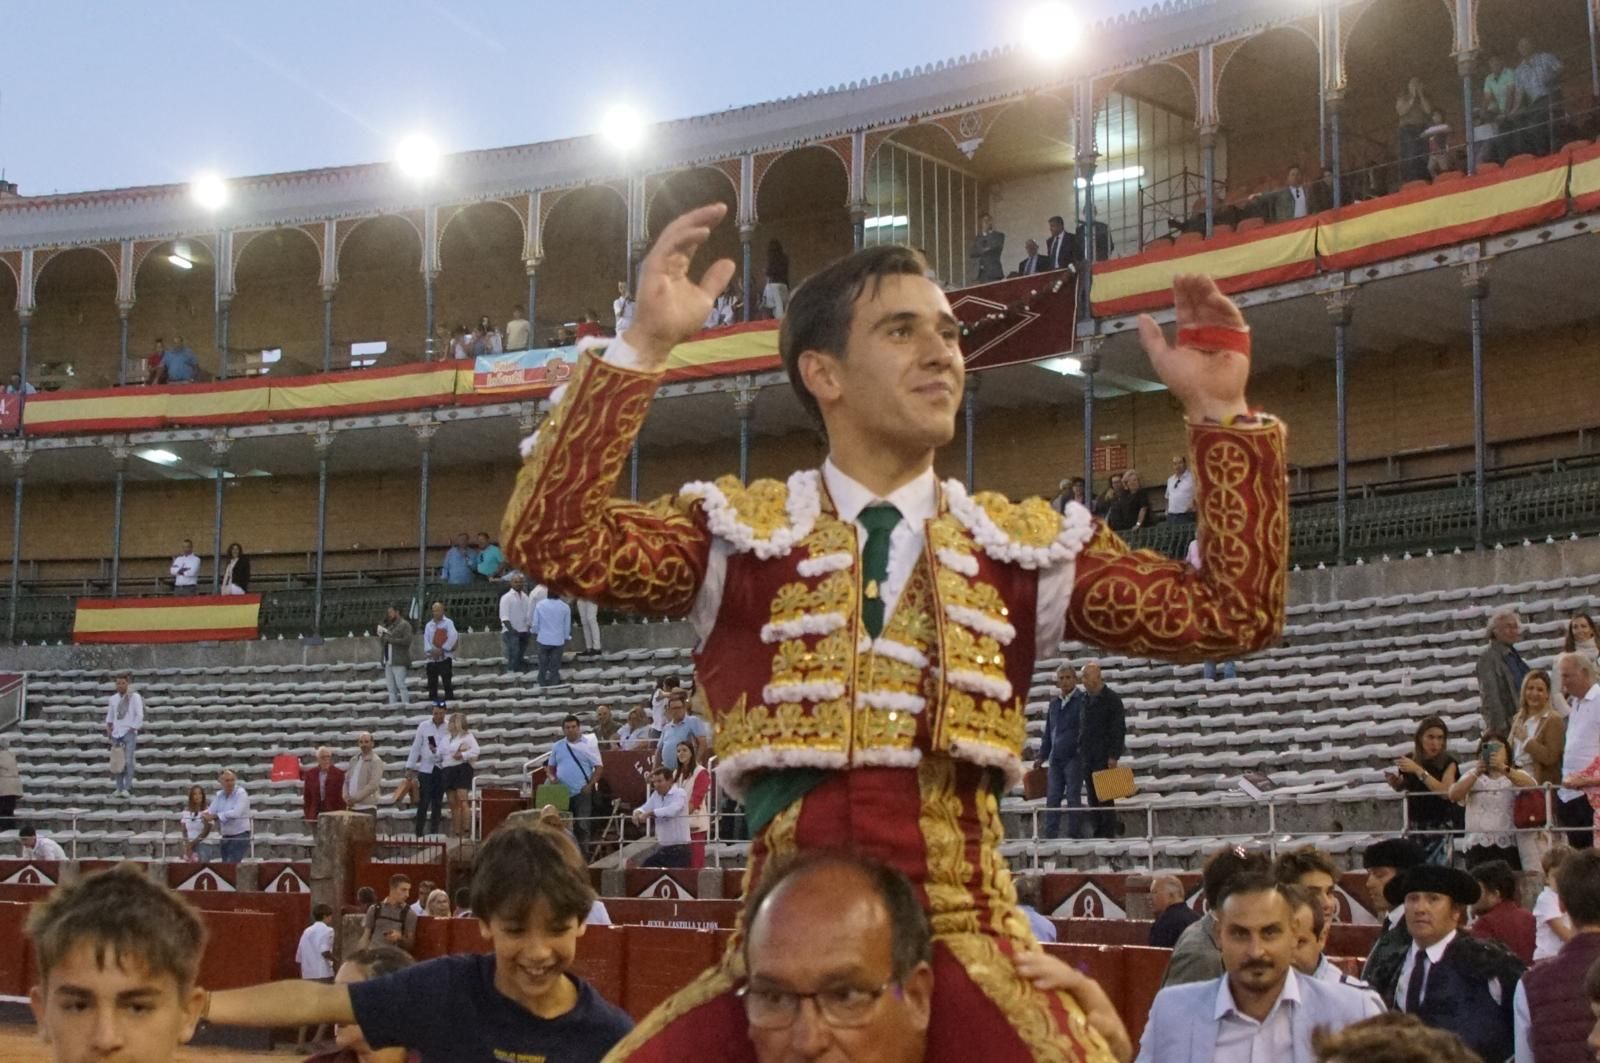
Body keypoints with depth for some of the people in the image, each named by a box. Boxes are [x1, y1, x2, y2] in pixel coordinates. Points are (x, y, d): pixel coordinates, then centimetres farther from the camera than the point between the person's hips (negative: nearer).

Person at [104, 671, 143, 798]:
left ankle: (127, 788, -10)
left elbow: (139, 715, -5)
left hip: (129, 733, -5)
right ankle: (118, 788, 6)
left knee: (128, 761, -9)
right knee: (117, 761, 3)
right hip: (116, 733, 5)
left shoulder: (135, 697, -1)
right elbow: (109, 716, 22)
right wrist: (108, 728, 9)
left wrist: (132, 728, -9)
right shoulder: (113, 699, 13)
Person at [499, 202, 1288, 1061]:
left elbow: (1237, 614, 5)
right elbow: (550, 544, -9)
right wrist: (642, 348, -15)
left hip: (962, 938, 1)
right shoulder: (738, 533, 5)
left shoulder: (1023, 547, 10)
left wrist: (1222, 414, -3)